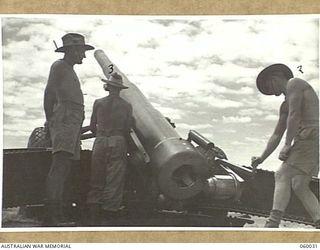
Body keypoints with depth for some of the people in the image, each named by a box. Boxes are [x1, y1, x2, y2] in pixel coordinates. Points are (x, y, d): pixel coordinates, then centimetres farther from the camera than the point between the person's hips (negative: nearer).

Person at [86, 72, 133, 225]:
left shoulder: (98, 103, 4)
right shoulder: (126, 106, 3)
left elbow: (92, 126, 9)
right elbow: (127, 129, 1)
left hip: (100, 142, 1)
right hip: (118, 143, -1)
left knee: (96, 181, 8)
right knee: (114, 181, 3)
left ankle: (93, 217, 8)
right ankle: (108, 215, 2)